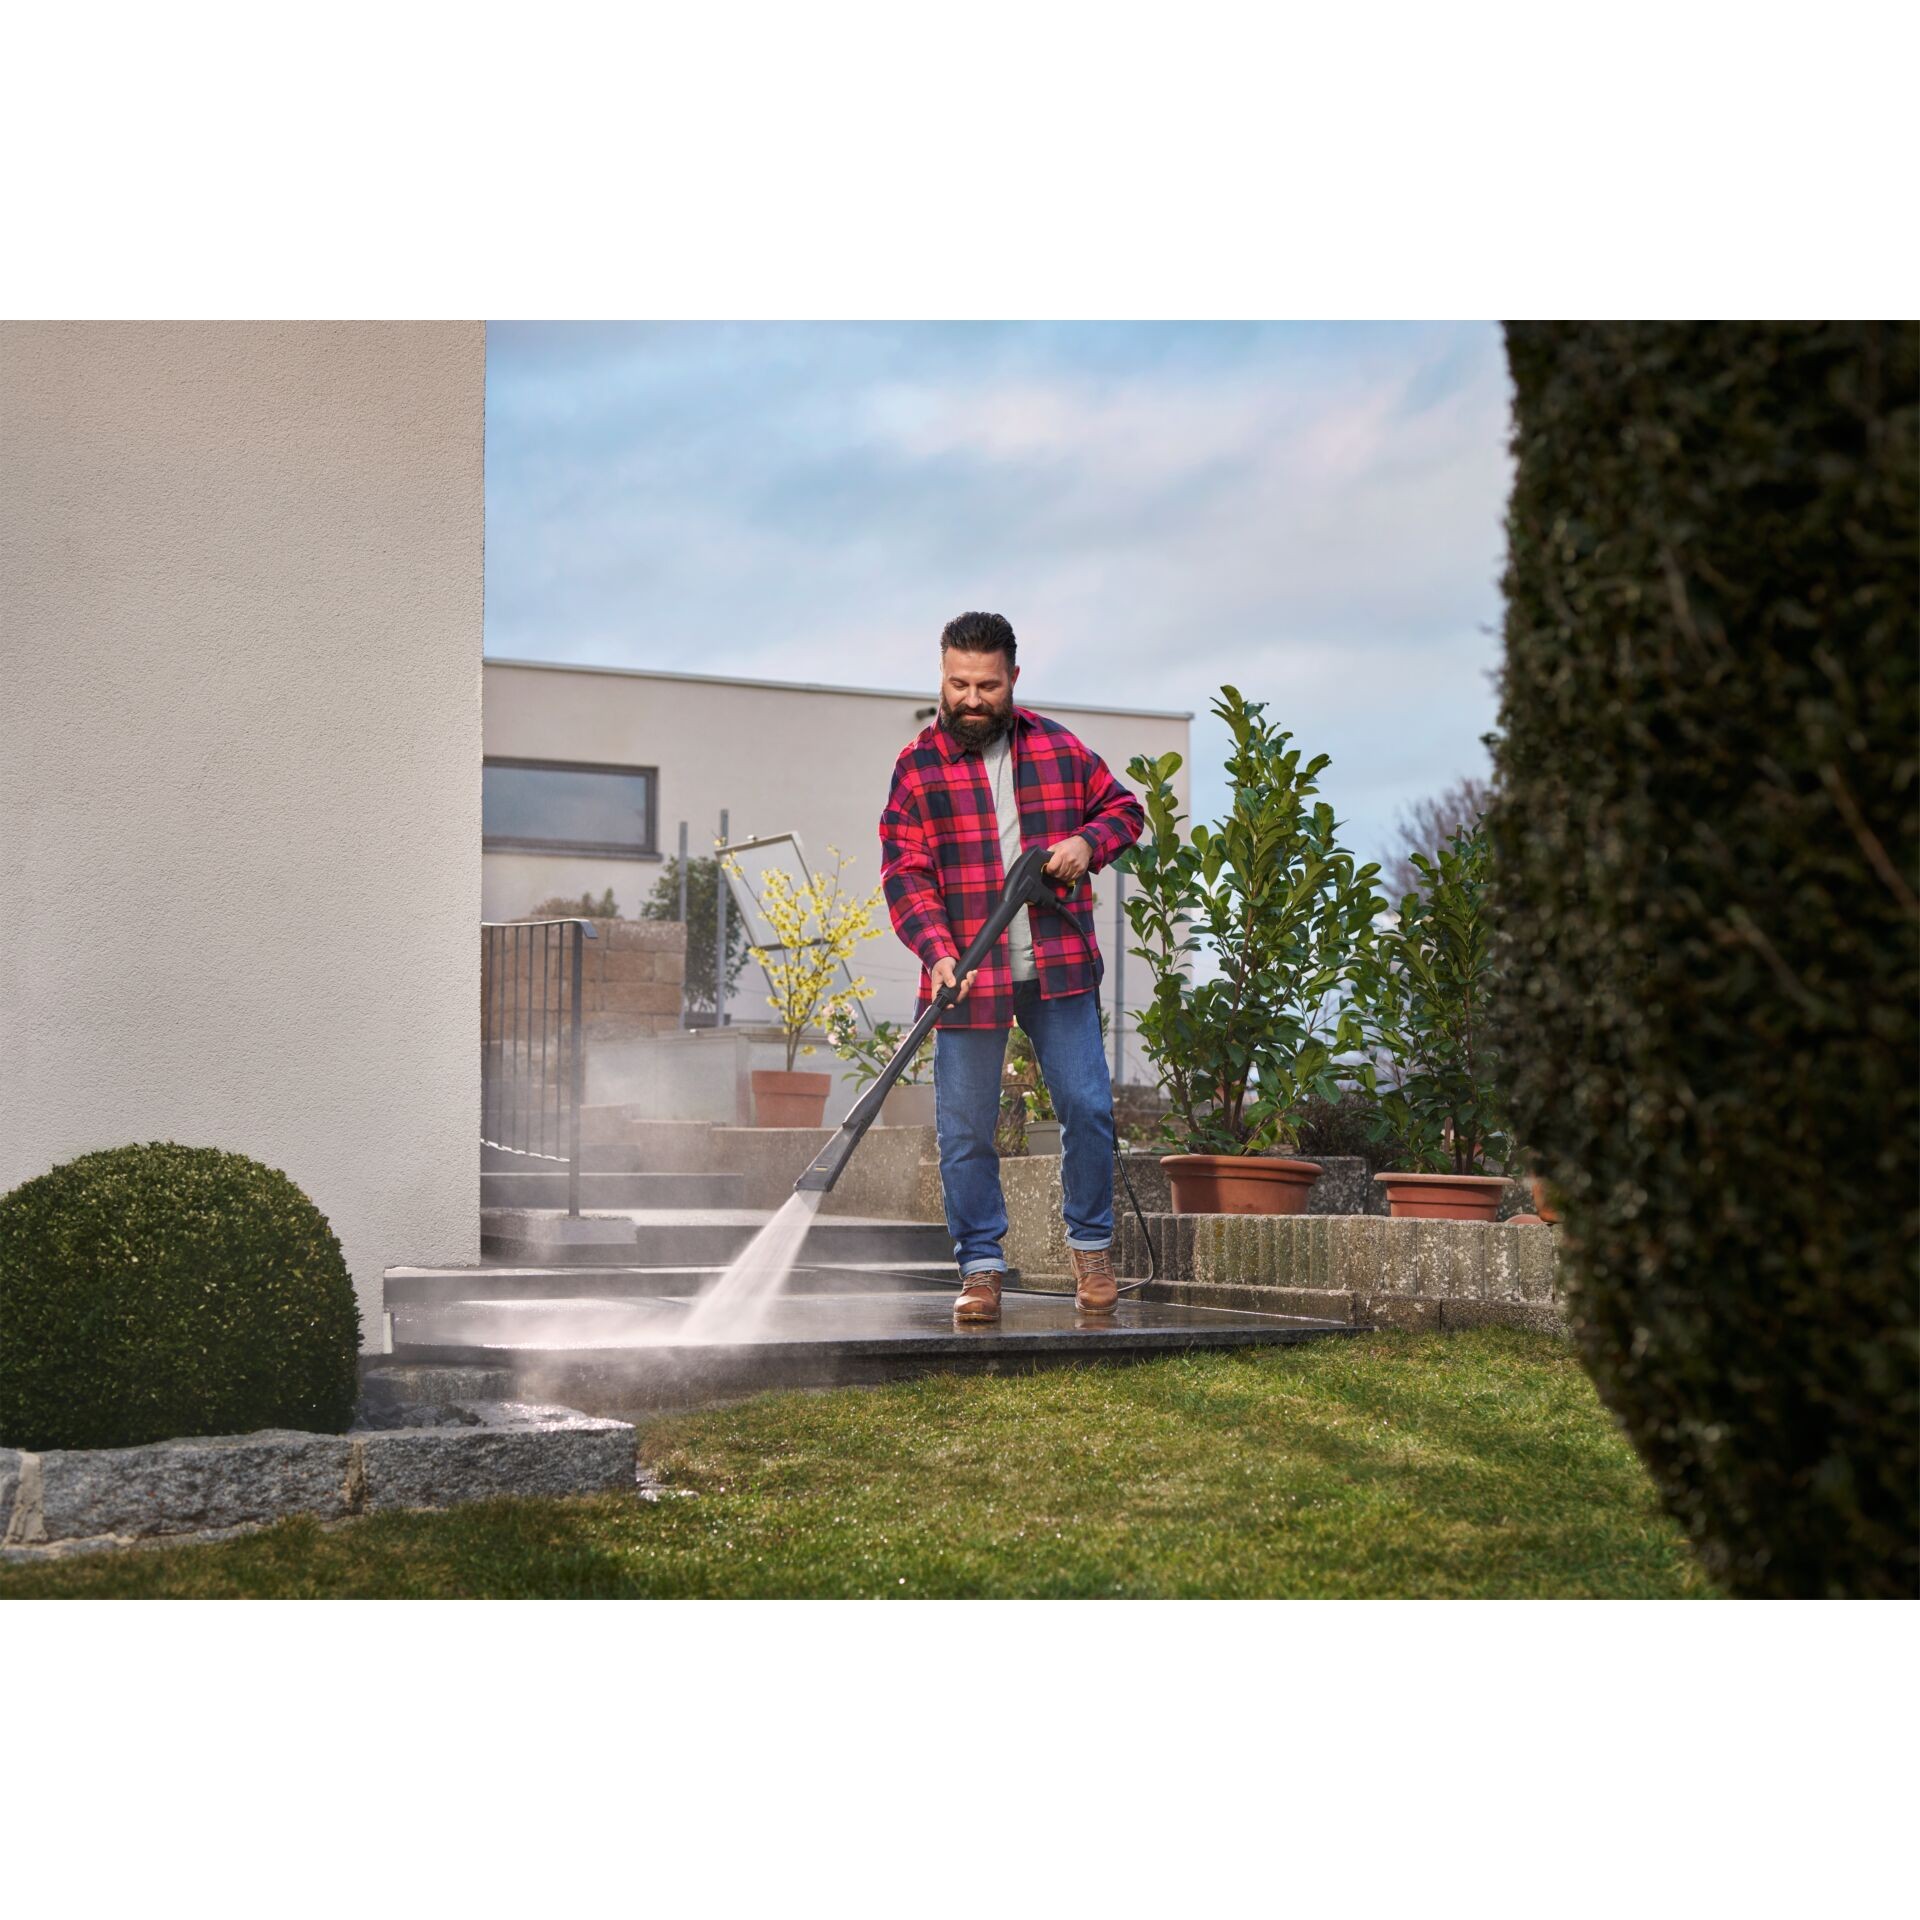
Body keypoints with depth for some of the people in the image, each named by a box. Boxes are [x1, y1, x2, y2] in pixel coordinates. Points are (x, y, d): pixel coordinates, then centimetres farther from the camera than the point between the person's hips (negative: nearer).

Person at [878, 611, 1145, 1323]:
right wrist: (938, 951, -22)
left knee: (1088, 1108, 0)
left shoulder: (1057, 748, 8)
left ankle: (1091, 1246, 18)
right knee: (966, 1130, 1)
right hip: (967, 974, -1)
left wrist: (1088, 842, -5)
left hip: (1059, 968, 2)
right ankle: (981, 1268, 12)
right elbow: (904, 874, -7)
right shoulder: (917, 767, -1)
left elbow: (1123, 807, 18)